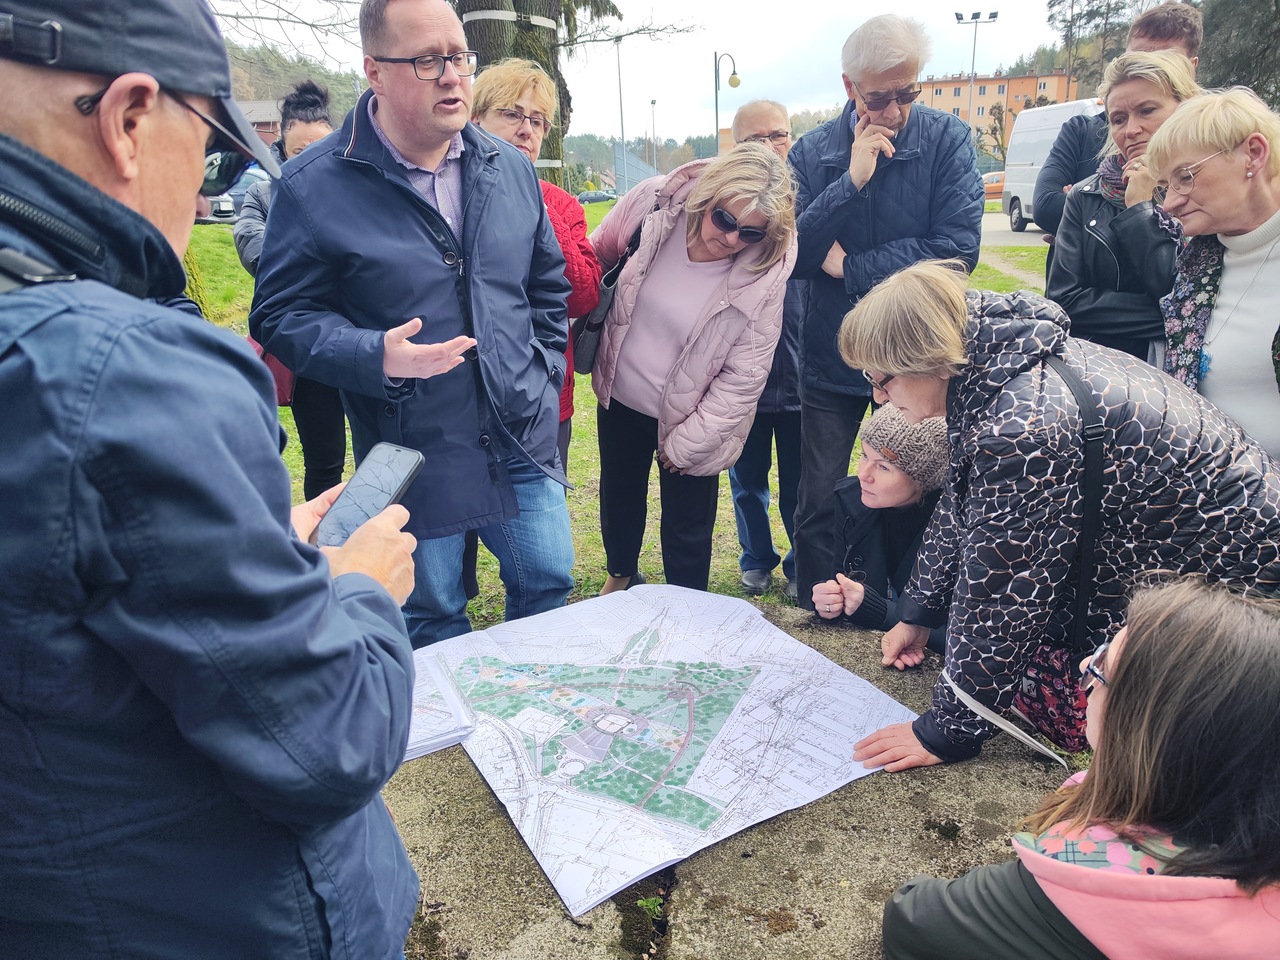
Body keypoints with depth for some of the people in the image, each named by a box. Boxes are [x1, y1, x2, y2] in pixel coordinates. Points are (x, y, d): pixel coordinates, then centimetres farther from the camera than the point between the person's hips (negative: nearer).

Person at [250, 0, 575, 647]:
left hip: (523, 440, 4)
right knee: (433, 621, 13)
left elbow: (549, 284, 15)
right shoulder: (314, 186, -10)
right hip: (413, 455, -3)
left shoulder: (510, 169, 5)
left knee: (549, 581, 15)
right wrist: (375, 356, -24)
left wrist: (544, 375, 8)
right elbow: (282, 315, -7)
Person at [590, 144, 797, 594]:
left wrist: (688, 442, -14)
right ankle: (621, 575, 54)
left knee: (687, 531, 8)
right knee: (618, 499, 24)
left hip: (687, 418, -3)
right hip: (619, 396, 4)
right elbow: (597, 254, 0)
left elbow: (744, 375, -18)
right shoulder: (652, 202, -19)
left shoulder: (764, 275, -24)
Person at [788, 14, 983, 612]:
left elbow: (957, 247, -17)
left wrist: (849, 268, -16)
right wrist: (851, 180, -20)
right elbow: (792, 254, -12)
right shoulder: (813, 153, -2)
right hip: (831, 357, 1)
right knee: (819, 504, 7)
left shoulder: (948, 140, -6)